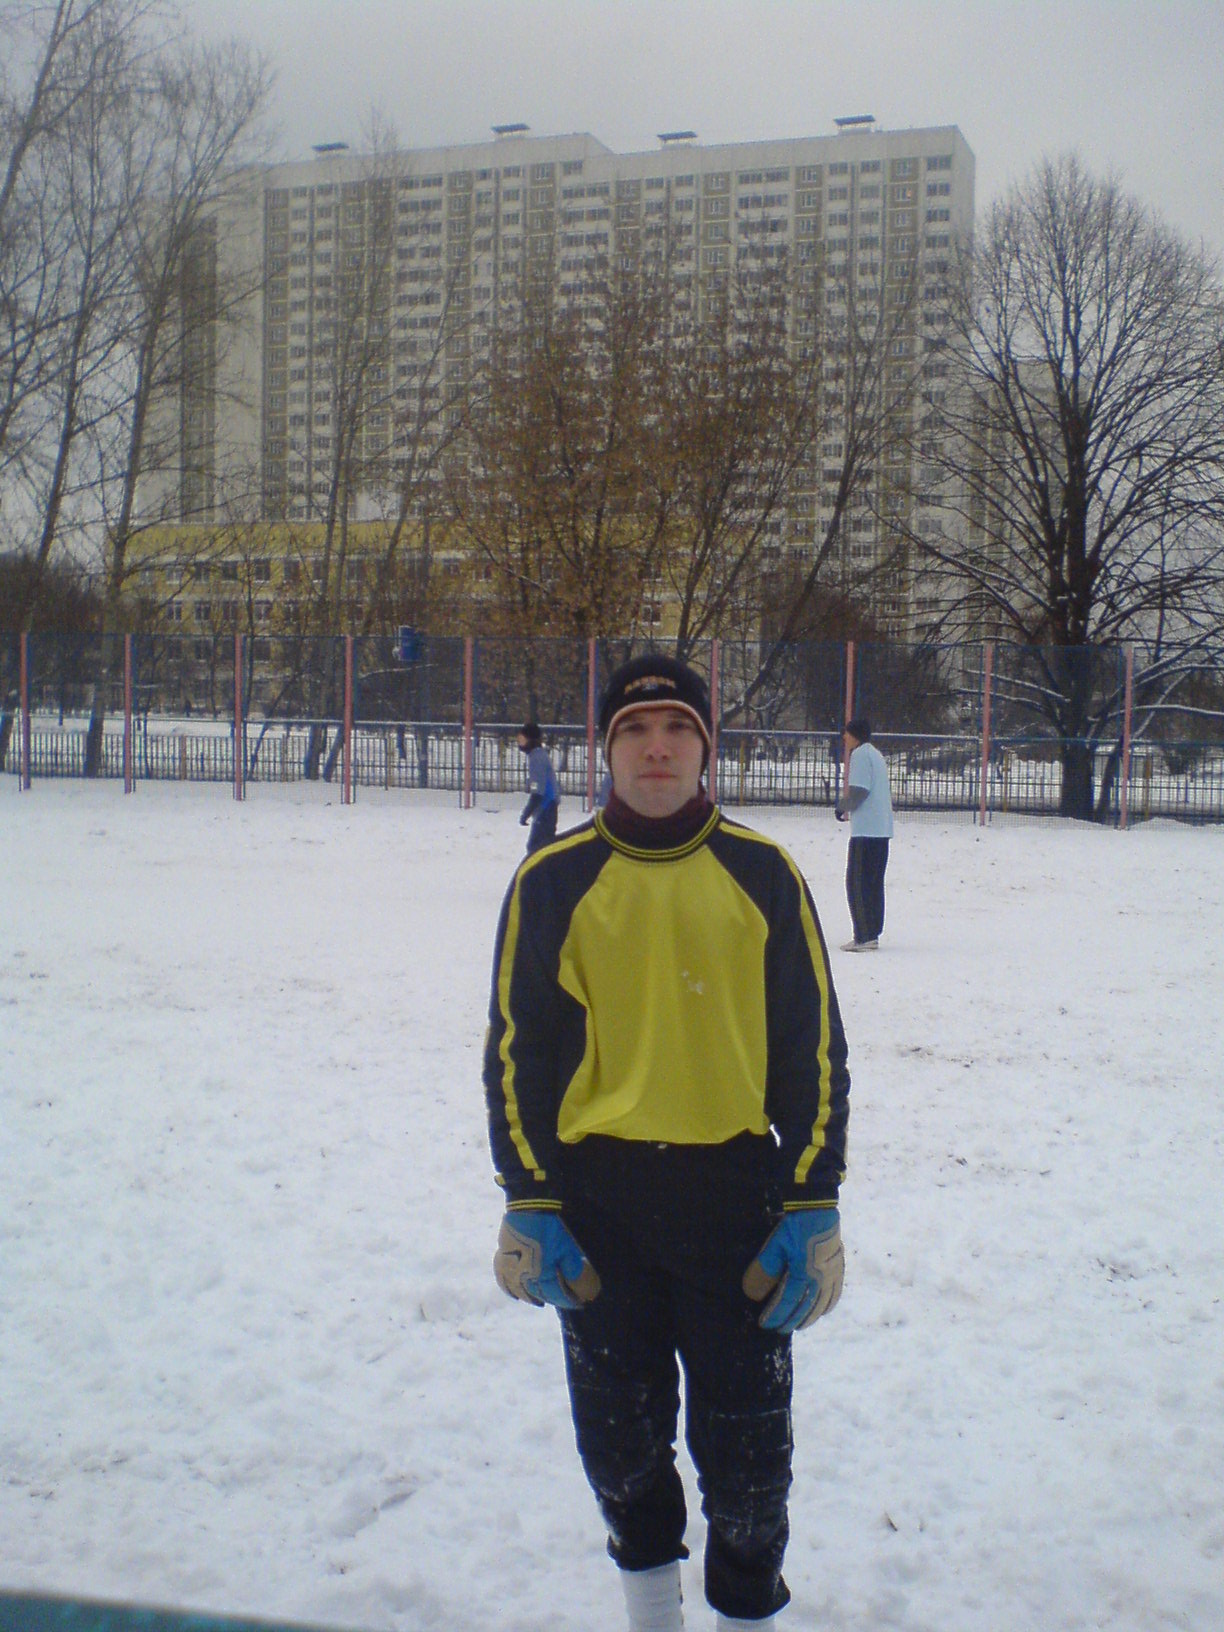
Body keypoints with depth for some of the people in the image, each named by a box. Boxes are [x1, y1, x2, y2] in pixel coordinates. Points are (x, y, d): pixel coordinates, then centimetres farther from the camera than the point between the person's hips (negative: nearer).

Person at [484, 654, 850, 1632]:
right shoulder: (553, 881, 0)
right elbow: (516, 1050, 4)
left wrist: (813, 1209, -3)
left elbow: (815, 1048, 2)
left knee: (746, 1438, 6)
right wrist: (529, 1208, -2)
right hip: (596, 1202, 1)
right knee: (619, 1429, 14)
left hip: (736, 1197, -1)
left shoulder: (763, 875, 0)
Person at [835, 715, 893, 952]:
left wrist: (843, 807, -2)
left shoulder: (861, 754, -9)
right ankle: (872, 934, 15)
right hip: (882, 829, 10)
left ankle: (863, 937, -8)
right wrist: (849, 808, 17)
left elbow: (859, 789, -18)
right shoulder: (876, 754, 20)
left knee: (857, 882, -6)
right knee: (874, 883, 12)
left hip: (865, 829, -10)